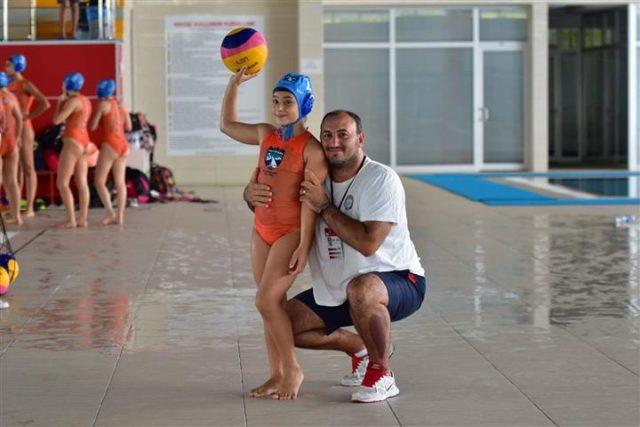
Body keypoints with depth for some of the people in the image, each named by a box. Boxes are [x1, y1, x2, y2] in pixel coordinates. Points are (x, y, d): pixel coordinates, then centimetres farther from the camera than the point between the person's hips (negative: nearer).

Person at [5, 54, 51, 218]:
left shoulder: (26, 85, -9)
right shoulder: (10, 85, 13)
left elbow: (45, 104, -19)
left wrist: (28, 116, -13)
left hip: (23, 129, -8)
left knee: (28, 168, -4)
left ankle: (29, 208, -3)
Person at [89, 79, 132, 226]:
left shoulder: (102, 105, -6)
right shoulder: (121, 106, 12)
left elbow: (92, 126, -6)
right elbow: (128, 127, 17)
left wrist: (99, 118, 13)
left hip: (110, 144, -7)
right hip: (124, 144, 7)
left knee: (99, 181, -1)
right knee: (120, 182, 8)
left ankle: (110, 213, -11)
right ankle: (120, 216, 5)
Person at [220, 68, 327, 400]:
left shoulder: (311, 148, -13)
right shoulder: (266, 135, 8)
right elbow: (227, 125, 23)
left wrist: (304, 247, -20)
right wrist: (234, 83, 15)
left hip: (291, 232, -7)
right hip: (262, 229, 7)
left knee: (267, 300, -14)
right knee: (273, 304, 8)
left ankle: (292, 369, 0)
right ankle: (277, 375, 13)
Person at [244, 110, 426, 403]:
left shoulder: (381, 179, -19)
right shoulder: (316, 177, 1)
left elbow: (368, 243, -29)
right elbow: (269, 199, 11)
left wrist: (324, 207, -26)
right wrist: (252, 195, -14)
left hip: (398, 281, -7)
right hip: (337, 289, 7)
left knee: (361, 289, -40)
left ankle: (382, 374, -16)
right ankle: (361, 349, 22)